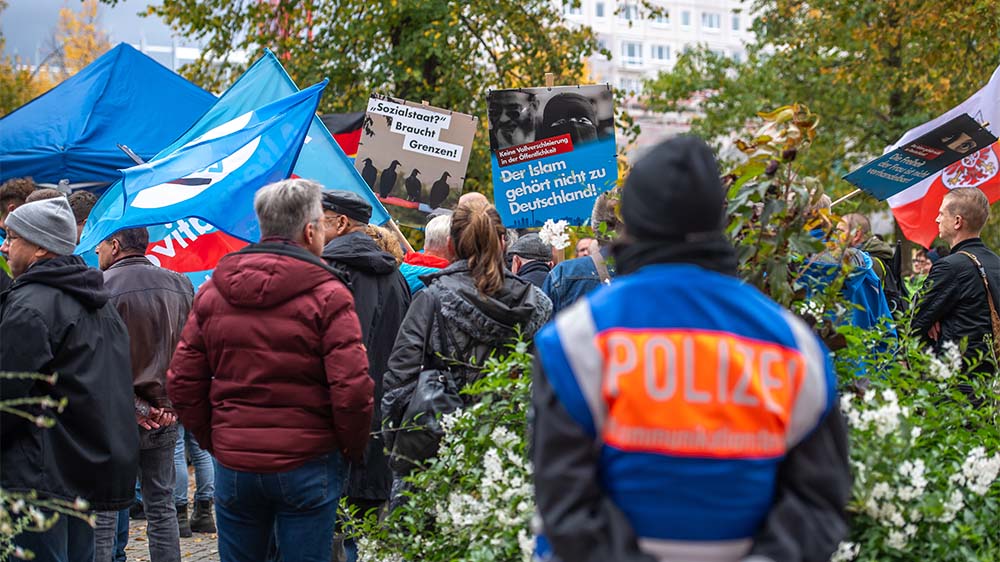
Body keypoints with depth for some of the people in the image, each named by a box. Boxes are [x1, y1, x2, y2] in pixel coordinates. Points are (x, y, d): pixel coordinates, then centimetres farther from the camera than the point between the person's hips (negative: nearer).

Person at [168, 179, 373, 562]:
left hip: (232, 465, 4)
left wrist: (211, 439, 15)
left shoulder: (213, 290, 4)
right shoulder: (327, 294, -10)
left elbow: (182, 382, 4)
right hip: (306, 466, -4)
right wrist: (353, 450, 0)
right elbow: (351, 390, -16)